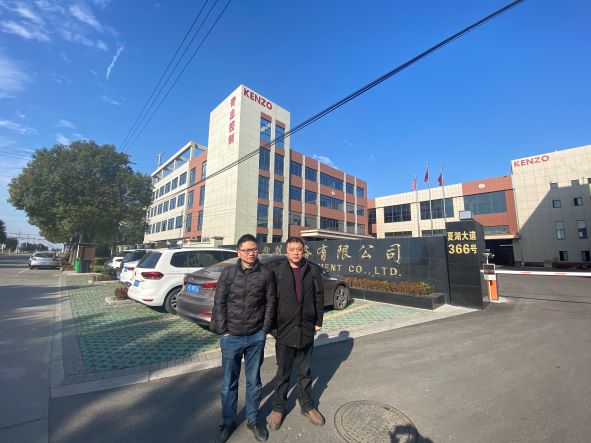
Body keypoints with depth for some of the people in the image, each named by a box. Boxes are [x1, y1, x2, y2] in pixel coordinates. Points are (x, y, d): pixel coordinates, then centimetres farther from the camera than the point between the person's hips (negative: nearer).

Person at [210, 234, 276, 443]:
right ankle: (228, 422, 38)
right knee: (229, 383, 16)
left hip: (256, 337, 0)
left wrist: (264, 330, -2)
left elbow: (270, 303, -1)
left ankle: (253, 419, 39)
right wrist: (223, 331, -5)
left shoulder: (267, 273, -6)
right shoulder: (228, 273, -5)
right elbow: (219, 303, -3)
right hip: (231, 337, 0)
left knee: (254, 381, 17)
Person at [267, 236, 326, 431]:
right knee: (282, 372, 16)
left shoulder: (313, 270, -4)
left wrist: (318, 321, 2)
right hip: (284, 329, -1)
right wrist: (272, 326, -3)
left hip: (307, 329, 2)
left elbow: (319, 296, 1)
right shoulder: (277, 271, -8)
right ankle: (278, 408, 37)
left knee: (304, 371, 20)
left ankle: (307, 406, 40)